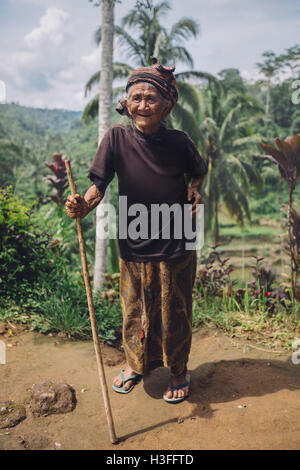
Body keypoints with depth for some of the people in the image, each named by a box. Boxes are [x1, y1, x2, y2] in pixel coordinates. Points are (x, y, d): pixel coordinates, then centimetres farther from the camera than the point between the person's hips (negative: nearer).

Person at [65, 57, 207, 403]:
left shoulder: (178, 142, -7)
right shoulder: (117, 138, -9)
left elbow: (199, 171, 12)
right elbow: (100, 184, -12)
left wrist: (195, 190, -9)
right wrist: (82, 206, -32)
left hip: (176, 245, 0)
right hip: (133, 245, 1)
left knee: (174, 312, 13)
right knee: (135, 309, 17)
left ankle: (178, 371, 39)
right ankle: (135, 363, 46)